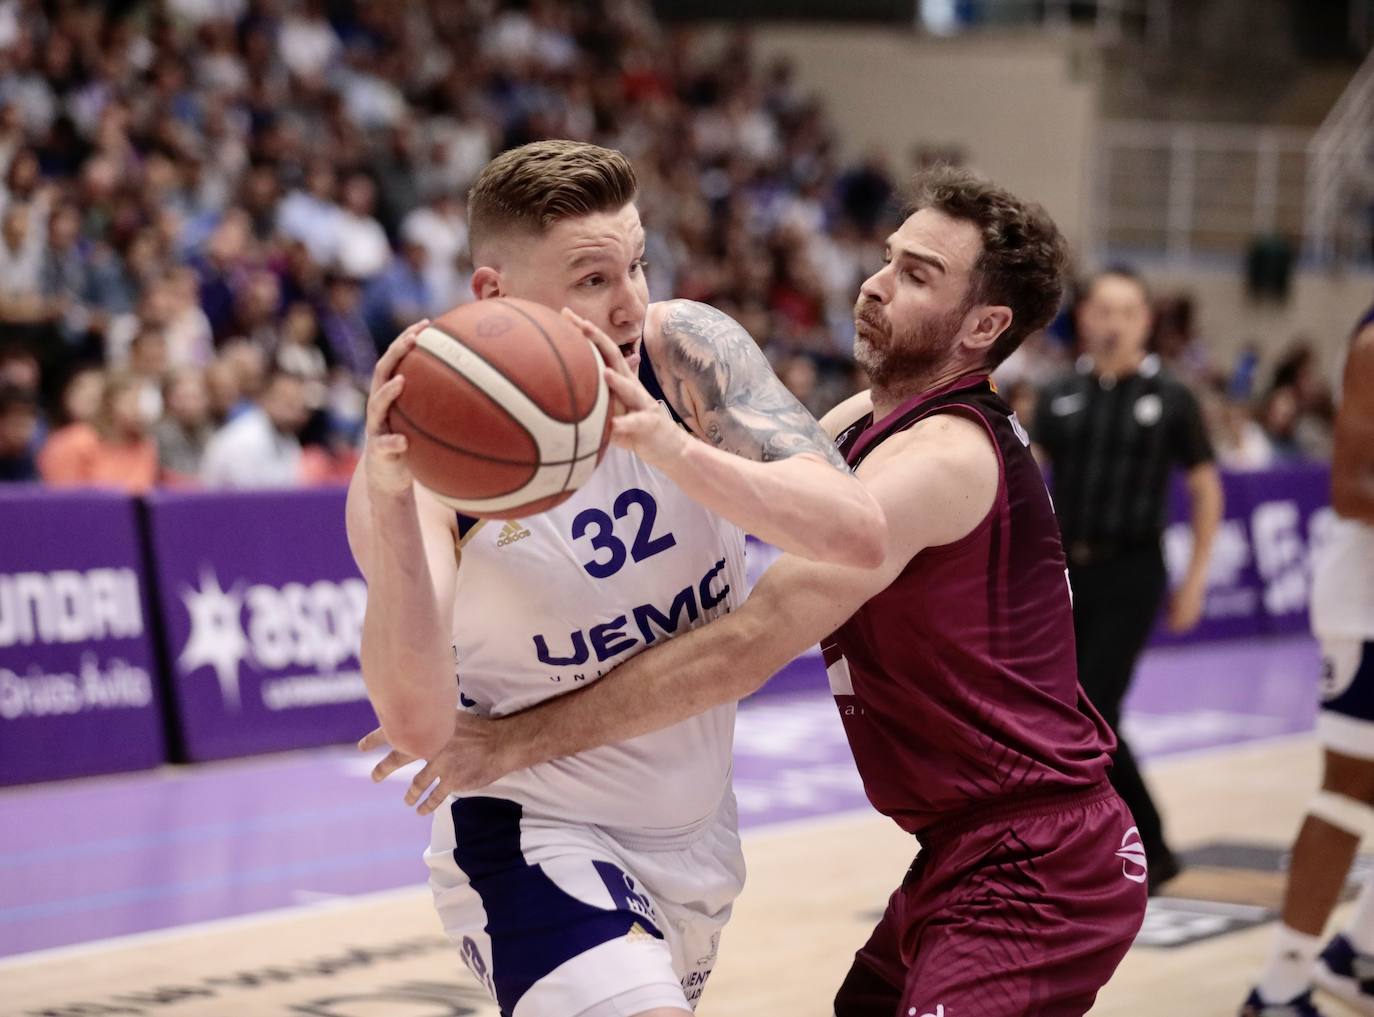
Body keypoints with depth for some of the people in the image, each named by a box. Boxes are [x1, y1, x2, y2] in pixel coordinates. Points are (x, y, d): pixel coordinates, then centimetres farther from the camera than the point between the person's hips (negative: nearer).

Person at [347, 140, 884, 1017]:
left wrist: (671, 447, -41)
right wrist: (389, 510, -48)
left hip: (699, 830, 5)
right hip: (535, 836, -5)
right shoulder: (429, 450, -22)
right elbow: (418, 724, -33)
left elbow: (860, 533, -26)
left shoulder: (684, 353, -16)